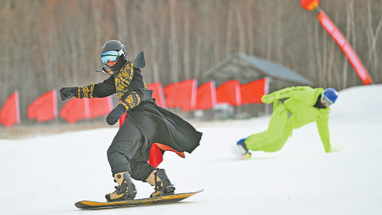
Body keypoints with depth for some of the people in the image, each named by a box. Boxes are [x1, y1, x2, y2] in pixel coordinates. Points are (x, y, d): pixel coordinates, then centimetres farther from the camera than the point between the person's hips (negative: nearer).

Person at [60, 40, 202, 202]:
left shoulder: (131, 69, -2)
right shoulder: (117, 77, 25)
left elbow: (138, 93, -19)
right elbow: (99, 89, 37)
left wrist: (121, 108, -32)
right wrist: (76, 92, 33)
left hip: (141, 115, -10)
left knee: (116, 152, -17)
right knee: (135, 164, 8)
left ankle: (125, 188, -30)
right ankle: (163, 184, 0)